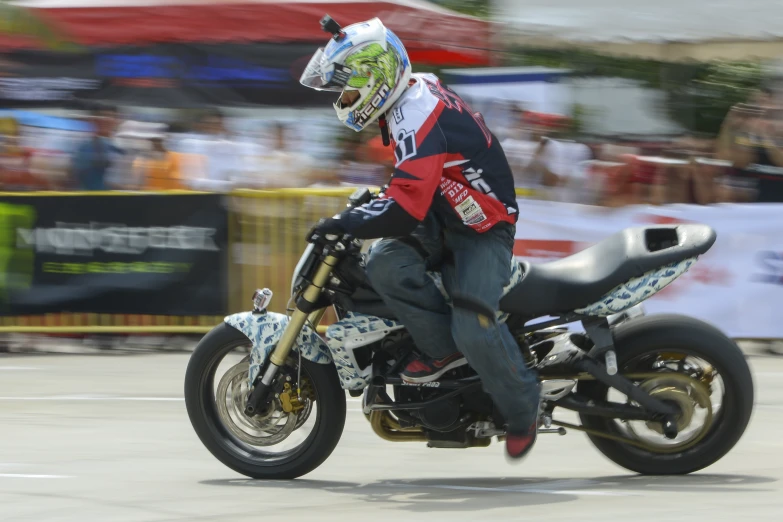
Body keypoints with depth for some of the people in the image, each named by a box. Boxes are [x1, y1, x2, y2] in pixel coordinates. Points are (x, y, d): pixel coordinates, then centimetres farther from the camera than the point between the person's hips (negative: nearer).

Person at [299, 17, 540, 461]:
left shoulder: (414, 117, -27)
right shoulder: (420, 89, 3)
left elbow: (406, 210, -36)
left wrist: (346, 222, -24)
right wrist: (380, 198, 28)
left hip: (482, 230, -9)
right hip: (445, 214, 9)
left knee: (474, 331, -25)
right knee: (385, 266, -19)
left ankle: (523, 409, 0)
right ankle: (444, 347, -4)